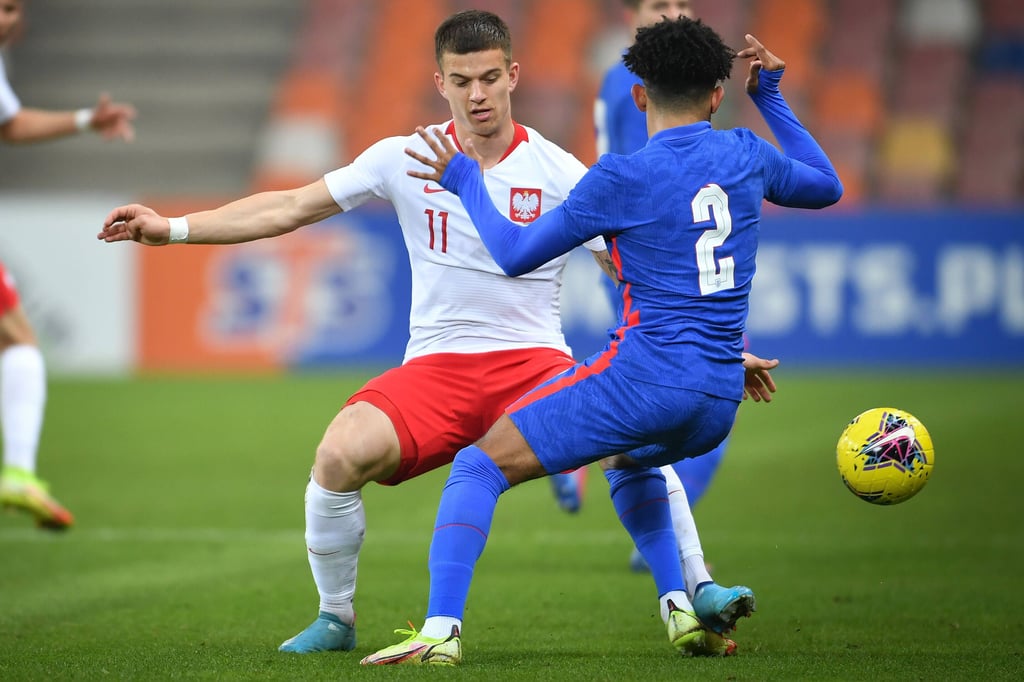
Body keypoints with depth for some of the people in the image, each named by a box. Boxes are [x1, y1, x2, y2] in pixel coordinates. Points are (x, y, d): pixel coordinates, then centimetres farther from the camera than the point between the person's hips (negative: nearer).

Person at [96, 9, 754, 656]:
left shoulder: (559, 173, 1)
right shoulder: (404, 159, 5)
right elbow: (289, 209, 10)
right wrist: (172, 227, 6)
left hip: (534, 361, -1)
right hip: (435, 364, 1)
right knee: (340, 455, -28)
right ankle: (336, 616, -2)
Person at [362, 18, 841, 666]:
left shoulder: (622, 178, -6)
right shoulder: (747, 155, 7)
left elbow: (515, 254, 1)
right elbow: (827, 186, 29)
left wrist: (465, 180, 16)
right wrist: (772, 97, 35)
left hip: (643, 377, -6)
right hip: (720, 401, 6)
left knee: (479, 466, 1)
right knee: (631, 462, 38)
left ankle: (441, 629, -17)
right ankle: (679, 607, 21)